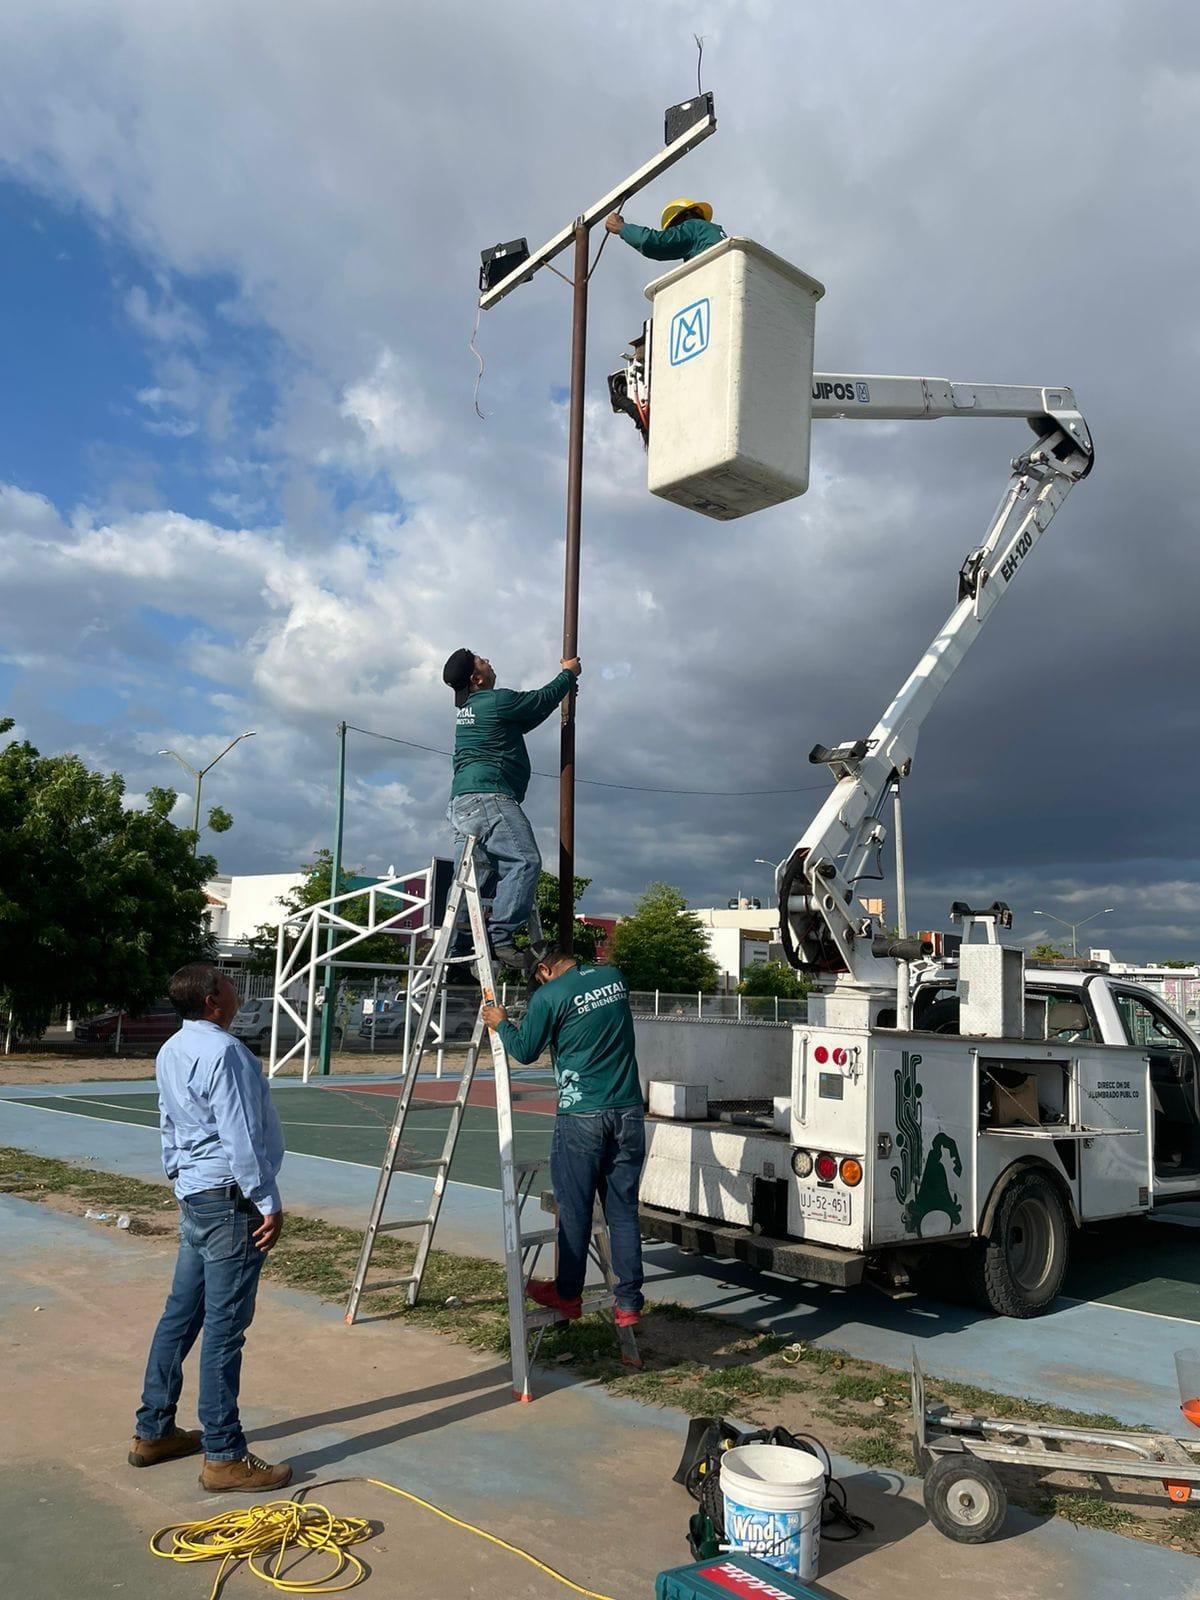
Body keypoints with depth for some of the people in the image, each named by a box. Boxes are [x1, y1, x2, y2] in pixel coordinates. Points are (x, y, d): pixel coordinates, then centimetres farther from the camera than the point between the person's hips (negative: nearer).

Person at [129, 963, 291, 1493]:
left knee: (181, 1313, 17)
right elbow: (240, 1136, -21)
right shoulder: (223, 1051, -19)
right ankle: (224, 1457, 5)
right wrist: (268, 1202, -16)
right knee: (224, 1327, -3)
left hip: (194, 1197, 10)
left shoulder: (170, 1051, 10)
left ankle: (153, 1431, 28)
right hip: (230, 1200, -10)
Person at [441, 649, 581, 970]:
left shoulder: (468, 709, 24)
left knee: (480, 872, 11)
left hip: (463, 804, 11)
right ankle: (500, 937, -25)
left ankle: (457, 945, 8)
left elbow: (528, 717, 33)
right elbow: (541, 700, 6)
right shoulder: (497, 701, -6)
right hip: (487, 796, -11)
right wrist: (569, 674, 25)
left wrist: (565, 685, 39)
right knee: (524, 861, -17)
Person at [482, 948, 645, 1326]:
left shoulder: (549, 996, -9)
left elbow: (525, 1050, 2)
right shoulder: (615, 977, 8)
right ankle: (629, 1302, 11)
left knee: (575, 1210, 9)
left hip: (581, 1116, -4)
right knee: (623, 1210, 9)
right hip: (628, 1112, 5)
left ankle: (567, 1295, 22)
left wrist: (501, 1024, 20)